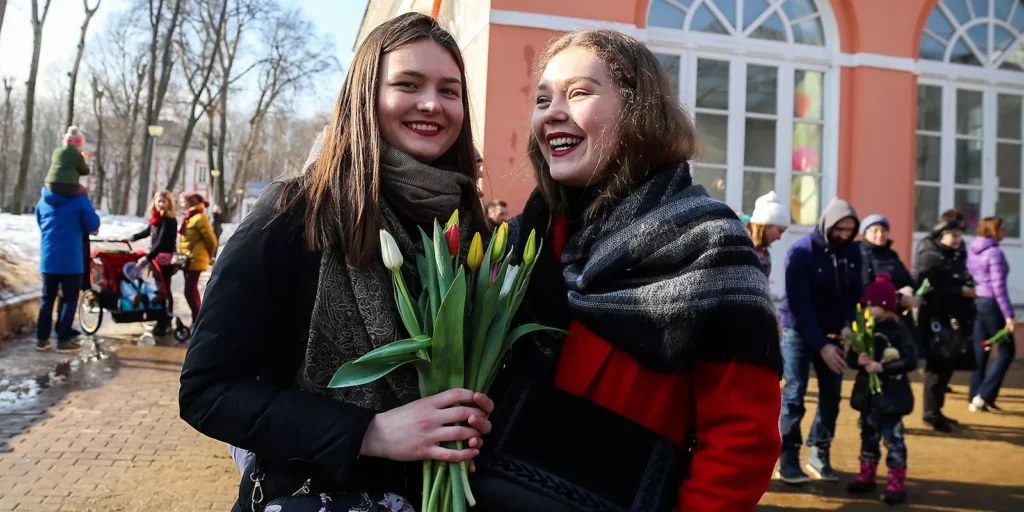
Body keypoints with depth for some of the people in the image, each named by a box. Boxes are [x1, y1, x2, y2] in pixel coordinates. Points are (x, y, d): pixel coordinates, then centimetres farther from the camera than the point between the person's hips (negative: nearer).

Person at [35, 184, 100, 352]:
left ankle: (42, 338, 15)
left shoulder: (43, 200, 9)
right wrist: (87, 228, 14)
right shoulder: (79, 199, -8)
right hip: (70, 259, -5)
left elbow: (41, 224, 21)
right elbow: (93, 226, -7)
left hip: (48, 258, 5)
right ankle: (63, 339, 1)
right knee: (70, 299, 3)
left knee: (47, 298, 14)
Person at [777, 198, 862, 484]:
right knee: (794, 395, -4)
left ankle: (819, 456, 16)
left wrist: (847, 326, -13)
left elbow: (855, 293, 6)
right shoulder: (801, 252, -17)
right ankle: (787, 460, 3)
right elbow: (799, 305, -20)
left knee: (831, 395, 5)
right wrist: (821, 345, -22)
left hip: (833, 333, 5)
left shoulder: (853, 252, -1)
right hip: (799, 332, -5)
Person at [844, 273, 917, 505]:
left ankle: (896, 485, 9)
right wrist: (858, 360, -17)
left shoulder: (899, 331, -11)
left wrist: (882, 367, -24)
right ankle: (866, 477, 28)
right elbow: (850, 358, 5)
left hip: (891, 396, -6)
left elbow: (911, 361, -18)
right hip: (867, 393, 6)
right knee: (868, 436, 16)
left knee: (893, 439, 1)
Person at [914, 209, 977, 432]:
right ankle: (931, 414, 5)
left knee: (947, 366, 11)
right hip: (936, 320, -8)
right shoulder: (929, 256, -10)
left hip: (955, 319, 8)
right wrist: (961, 291, -18)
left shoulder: (957, 255, 14)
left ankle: (936, 411, 21)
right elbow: (927, 290, -20)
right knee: (937, 367, -4)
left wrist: (969, 288, 3)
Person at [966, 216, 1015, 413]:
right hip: (991, 304, -8)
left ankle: (974, 398, 13)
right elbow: (998, 286, -18)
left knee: (979, 351, 11)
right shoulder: (995, 252, -14)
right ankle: (984, 395, -2)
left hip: (975, 303, 8)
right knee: (1006, 351, 4)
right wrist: (1008, 314, -17)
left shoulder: (972, 251, 9)